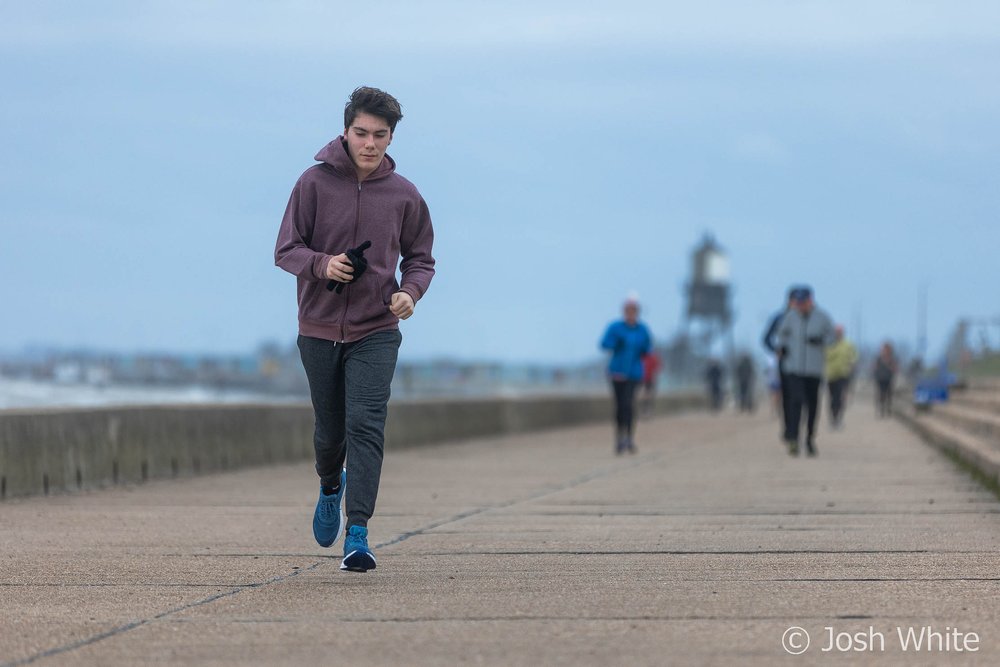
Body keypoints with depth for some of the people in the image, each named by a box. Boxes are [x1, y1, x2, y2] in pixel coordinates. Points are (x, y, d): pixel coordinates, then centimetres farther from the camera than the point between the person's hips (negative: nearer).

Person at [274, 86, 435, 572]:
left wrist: (411, 291, -11)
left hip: (376, 332, 0)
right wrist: (321, 263, -23)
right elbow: (286, 250, -3)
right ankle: (330, 486, 46)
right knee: (330, 430, 12)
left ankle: (357, 535, -17)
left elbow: (420, 258, 11)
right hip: (319, 329, 1)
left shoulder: (403, 195, 1)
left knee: (366, 426, -15)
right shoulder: (315, 183, -4)